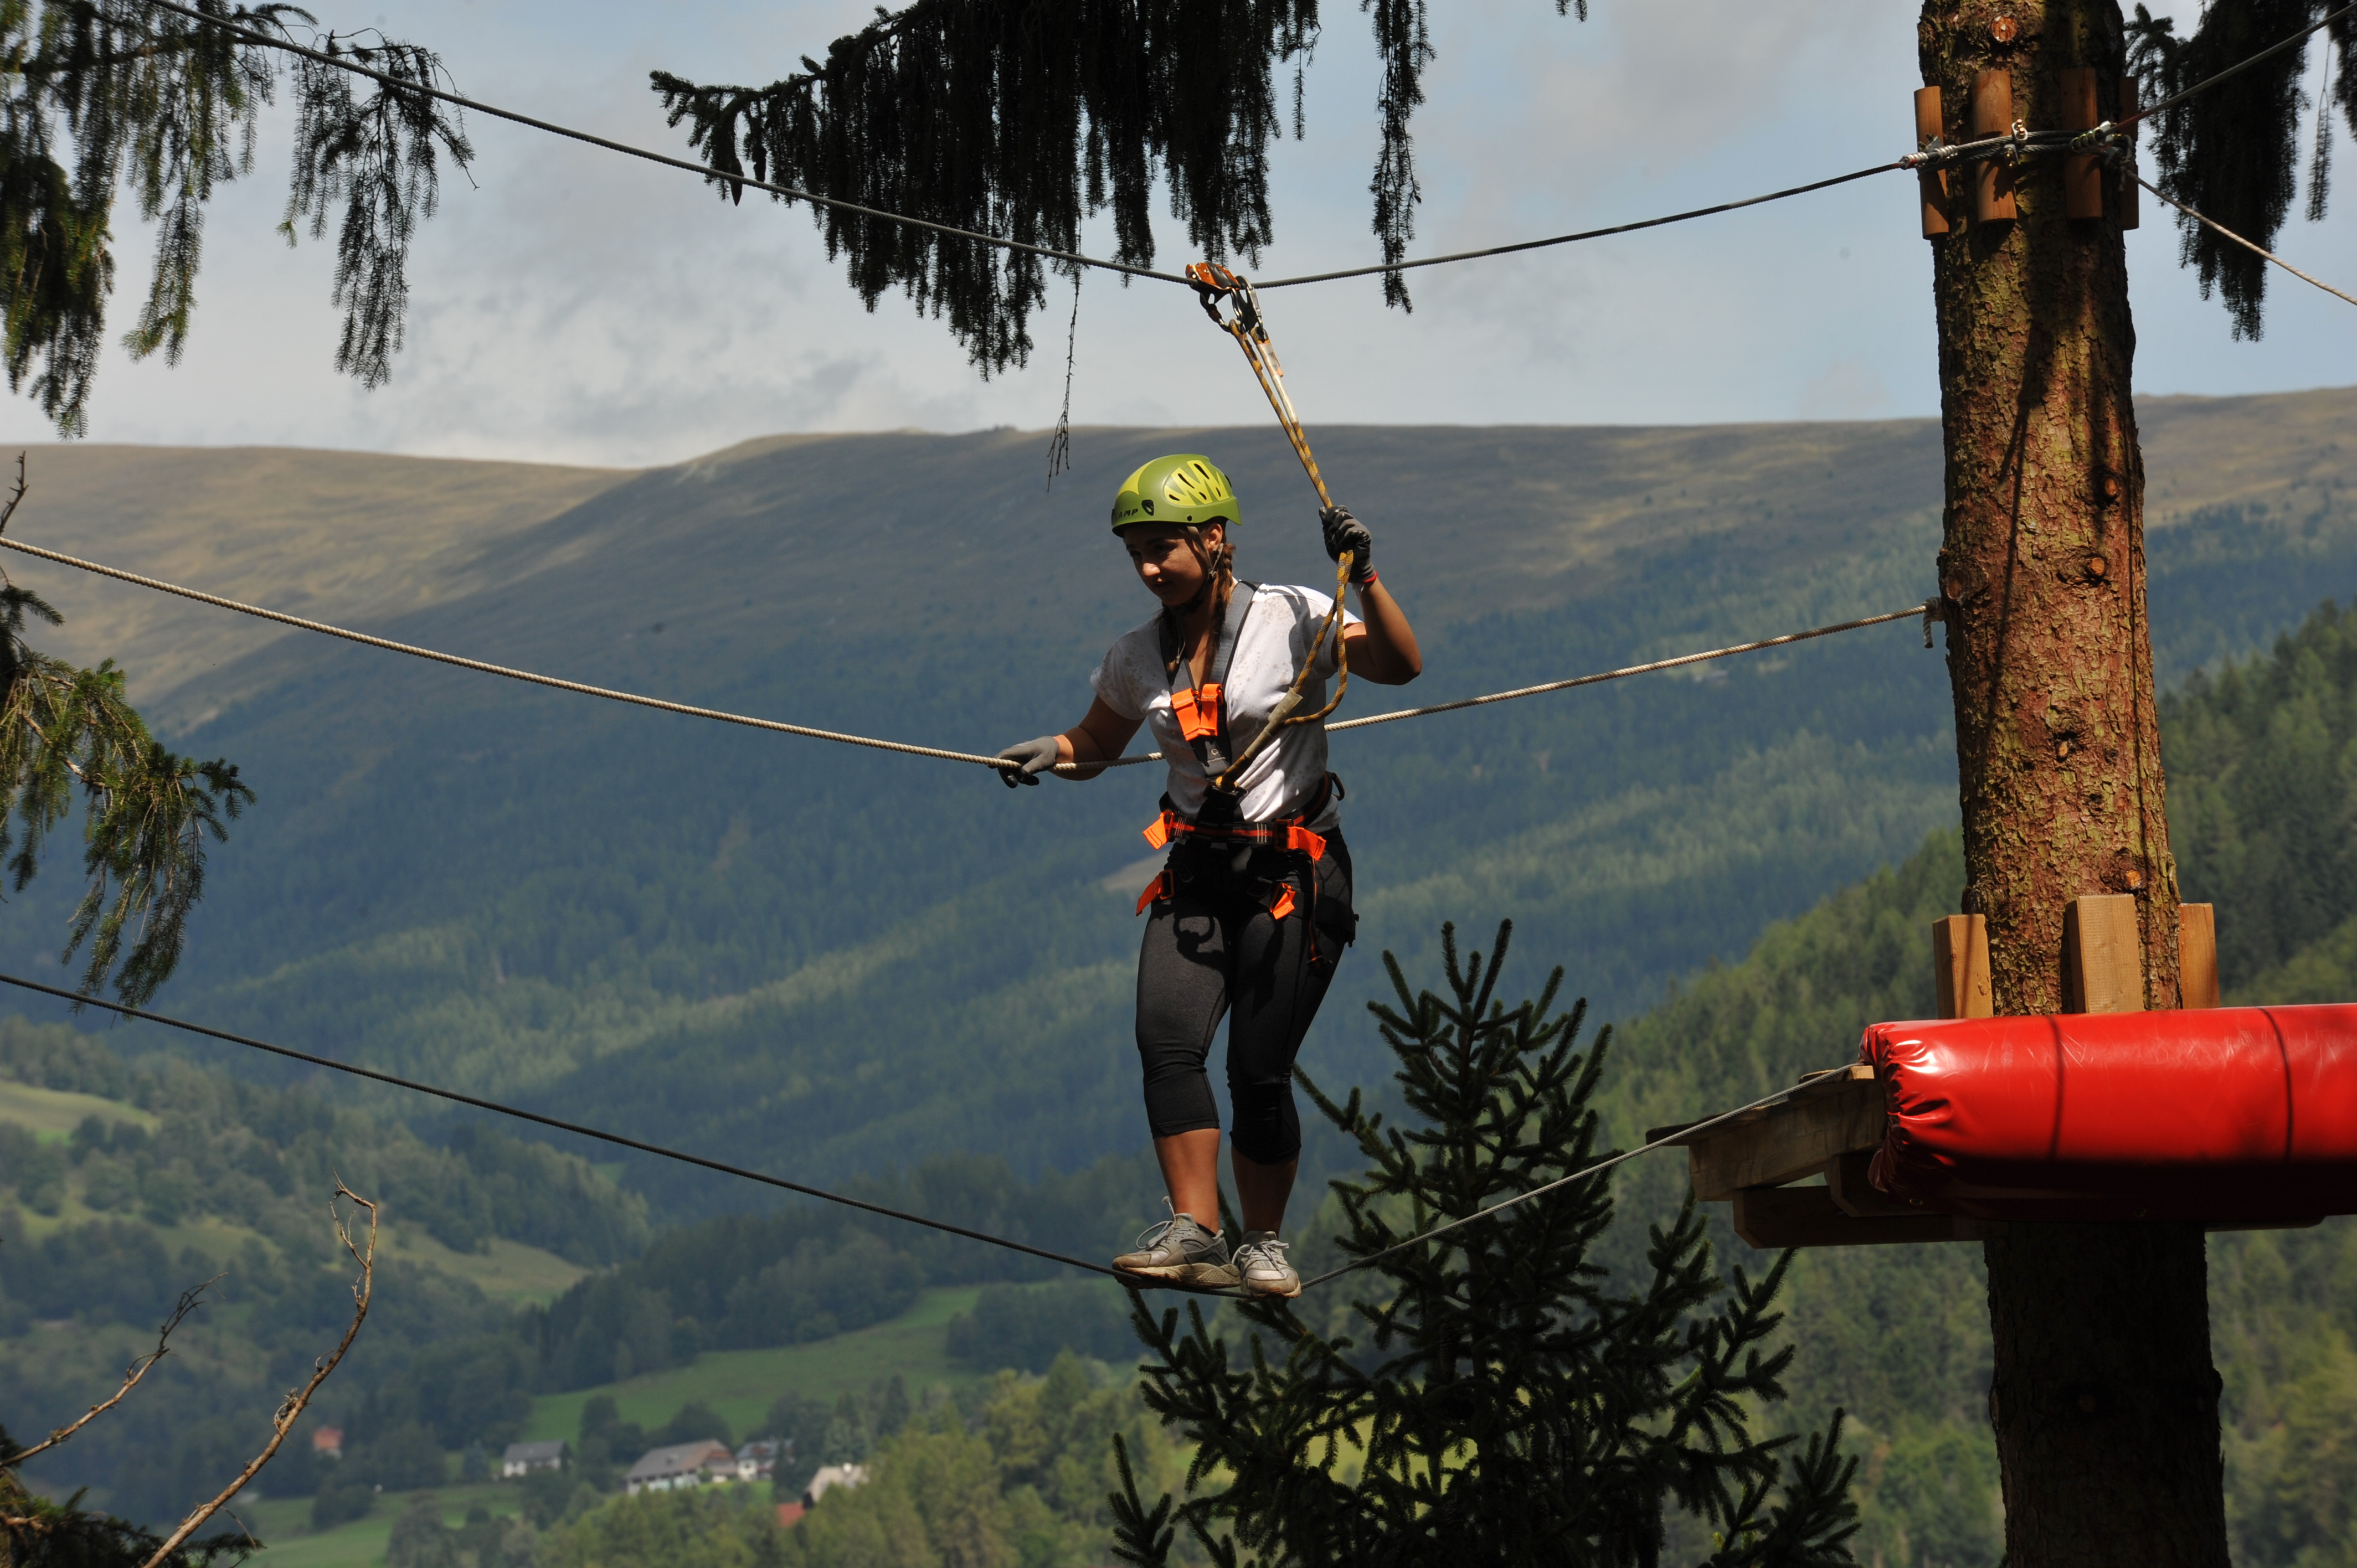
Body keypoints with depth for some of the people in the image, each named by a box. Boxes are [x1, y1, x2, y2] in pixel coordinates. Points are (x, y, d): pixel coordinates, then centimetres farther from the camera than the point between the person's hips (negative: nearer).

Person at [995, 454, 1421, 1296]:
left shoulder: (1291, 620, -8)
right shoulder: (1138, 658, 6)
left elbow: (1400, 666, -20)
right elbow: (1096, 746, 23)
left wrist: (1364, 577, -32)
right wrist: (1049, 752, 1)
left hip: (1295, 874, -4)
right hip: (1197, 877, 4)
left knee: (1259, 1071, -5)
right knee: (1167, 1039, -20)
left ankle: (1263, 1245, 14)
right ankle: (1194, 1233, -21)